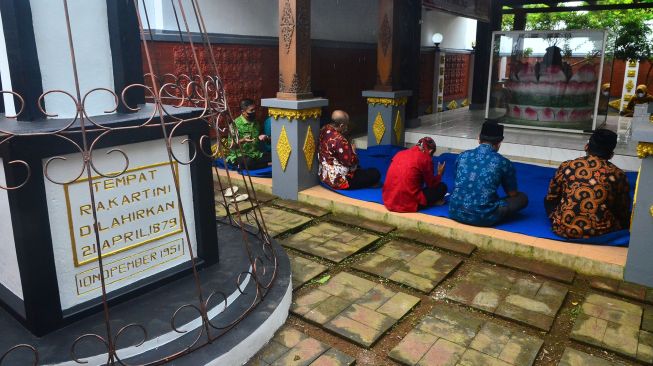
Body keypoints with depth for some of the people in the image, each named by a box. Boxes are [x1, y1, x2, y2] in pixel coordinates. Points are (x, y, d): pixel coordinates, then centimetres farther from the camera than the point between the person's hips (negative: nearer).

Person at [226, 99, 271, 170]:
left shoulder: (255, 122, 11)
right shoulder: (235, 124, -8)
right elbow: (231, 145, -11)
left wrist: (260, 137, 0)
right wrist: (242, 141, -29)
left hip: (255, 154, 7)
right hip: (239, 155, -7)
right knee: (248, 162, -41)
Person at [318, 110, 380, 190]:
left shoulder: (324, 129, -3)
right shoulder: (339, 140, -30)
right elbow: (351, 162, -21)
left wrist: (348, 147, 1)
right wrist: (353, 150, -3)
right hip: (338, 180, -10)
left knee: (359, 168, 33)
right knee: (375, 174, -5)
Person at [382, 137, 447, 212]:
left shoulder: (400, 153, 12)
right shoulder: (425, 158, -4)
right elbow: (431, 184, 7)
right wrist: (440, 174, 27)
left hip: (388, 201, 6)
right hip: (408, 204, -6)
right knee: (442, 187, 10)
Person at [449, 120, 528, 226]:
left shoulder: (463, 156, 7)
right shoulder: (503, 162, -3)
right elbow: (512, 194, 11)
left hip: (455, 213, 5)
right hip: (483, 217, -5)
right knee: (522, 198, 14)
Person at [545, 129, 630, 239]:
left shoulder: (566, 166, -3)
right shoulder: (618, 175, -4)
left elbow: (551, 197, 9)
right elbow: (623, 212, 6)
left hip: (563, 230, -1)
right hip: (600, 234, 2)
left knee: (548, 200, 27)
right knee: (627, 217, 31)